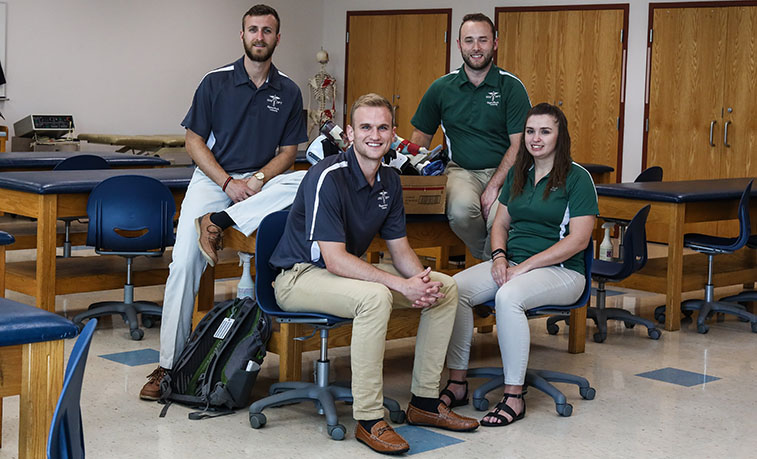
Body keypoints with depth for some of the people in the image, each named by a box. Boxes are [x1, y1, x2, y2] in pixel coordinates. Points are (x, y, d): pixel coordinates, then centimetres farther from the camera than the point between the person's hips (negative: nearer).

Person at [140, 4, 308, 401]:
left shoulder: (288, 92, 7)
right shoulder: (216, 82, 2)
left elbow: (289, 150, 7)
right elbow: (194, 141, 1)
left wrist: (258, 180, -12)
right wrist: (228, 182, -12)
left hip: (262, 181, 2)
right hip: (212, 178, -1)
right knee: (184, 263, -17)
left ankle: (221, 223, -28)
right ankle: (168, 365, -11)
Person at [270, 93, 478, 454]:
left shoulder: (389, 181, 3)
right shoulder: (328, 177, -23)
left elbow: (399, 248, 7)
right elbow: (335, 259, -28)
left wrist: (423, 281, -15)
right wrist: (402, 285, -30)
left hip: (350, 270, 9)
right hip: (300, 275, -9)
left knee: (446, 288, 0)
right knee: (375, 296, -37)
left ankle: (425, 401, 7)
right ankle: (368, 420, -27)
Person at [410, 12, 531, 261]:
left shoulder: (511, 87, 0)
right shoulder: (441, 88, 8)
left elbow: (519, 144, -4)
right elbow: (422, 135, 16)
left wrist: (494, 186, -15)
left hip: (504, 172, -2)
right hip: (461, 170, 2)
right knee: (460, 208, -33)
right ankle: (485, 260, -4)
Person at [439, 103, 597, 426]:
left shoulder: (577, 178, -5)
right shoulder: (518, 173, 15)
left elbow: (578, 239, -13)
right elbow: (500, 224, 19)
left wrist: (523, 268, -17)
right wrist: (499, 257, -4)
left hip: (561, 270, -6)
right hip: (512, 263, 6)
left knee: (508, 296, -37)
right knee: (454, 288, -21)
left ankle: (514, 397, -28)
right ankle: (457, 384, -15)